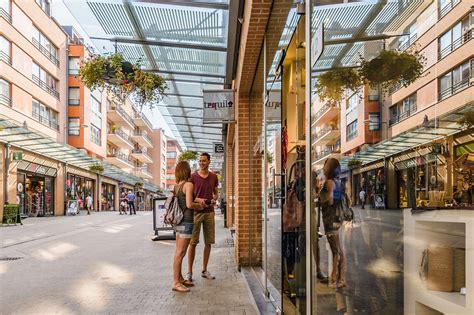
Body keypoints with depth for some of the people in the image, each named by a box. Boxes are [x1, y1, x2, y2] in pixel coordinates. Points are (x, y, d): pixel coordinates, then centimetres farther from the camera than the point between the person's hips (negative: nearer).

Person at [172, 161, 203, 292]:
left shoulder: (177, 186, 12)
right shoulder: (189, 184, -13)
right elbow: (189, 204, -20)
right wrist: (199, 206, -2)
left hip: (179, 221, 9)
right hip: (186, 221, -9)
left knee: (179, 252, 15)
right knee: (180, 253, -5)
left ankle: (180, 278, 25)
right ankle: (176, 283, -1)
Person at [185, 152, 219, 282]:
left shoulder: (213, 177, 9)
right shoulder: (193, 177, -1)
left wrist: (214, 199, -6)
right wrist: (199, 200, -17)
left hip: (209, 212, 4)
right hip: (196, 212, -3)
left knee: (208, 242, 7)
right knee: (193, 242, -3)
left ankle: (204, 270, 19)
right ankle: (189, 272, 4)